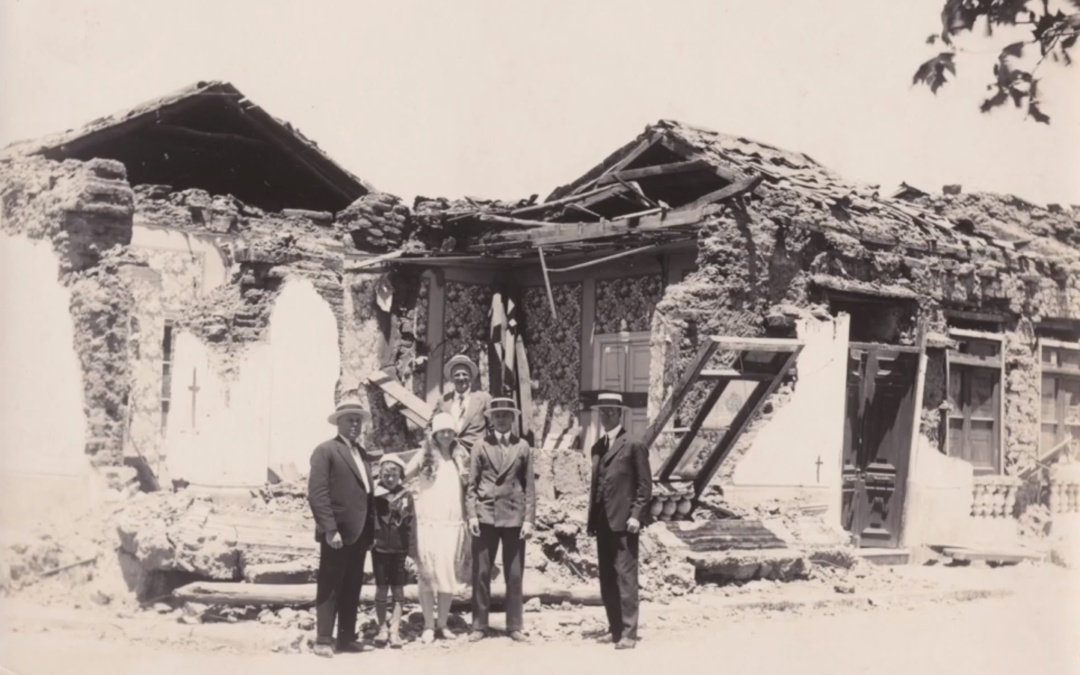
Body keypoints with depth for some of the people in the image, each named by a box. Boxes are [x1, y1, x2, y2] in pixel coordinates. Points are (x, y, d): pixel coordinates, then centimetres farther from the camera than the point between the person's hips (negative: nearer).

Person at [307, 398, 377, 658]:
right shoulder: (326, 451, -6)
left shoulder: (362, 453, 17)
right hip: (337, 533, -7)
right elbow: (317, 493, -13)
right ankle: (323, 640, 2)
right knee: (329, 588, -2)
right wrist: (330, 529, -19)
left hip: (359, 533, 7)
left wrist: (371, 530, 12)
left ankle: (347, 637, 16)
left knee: (352, 589, 10)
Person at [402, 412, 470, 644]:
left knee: (450, 574, 5)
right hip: (428, 523, -3)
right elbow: (401, 476, -4)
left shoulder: (461, 458, 10)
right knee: (427, 574, -2)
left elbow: (467, 490, 12)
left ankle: (442, 624, 13)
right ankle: (428, 626, 4)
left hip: (453, 524, 3)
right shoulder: (425, 457, 1)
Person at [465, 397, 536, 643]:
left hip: (514, 517, 0)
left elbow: (529, 485, 5)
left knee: (514, 575, 3)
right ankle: (479, 625, 10)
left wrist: (529, 519, -2)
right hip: (485, 516, 0)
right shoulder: (480, 447, 6)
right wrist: (471, 515, -7)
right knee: (481, 573, 3)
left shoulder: (523, 448, 7)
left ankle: (515, 626, 10)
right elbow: (471, 484, 3)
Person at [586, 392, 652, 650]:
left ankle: (628, 633, -6)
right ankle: (615, 628, 16)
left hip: (623, 523, -7)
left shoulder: (634, 446, -4)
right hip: (602, 523, 7)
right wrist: (592, 519, 14)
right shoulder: (598, 447, 17)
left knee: (625, 578, -8)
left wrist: (635, 515, -13)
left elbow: (645, 485, -6)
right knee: (607, 579, 9)